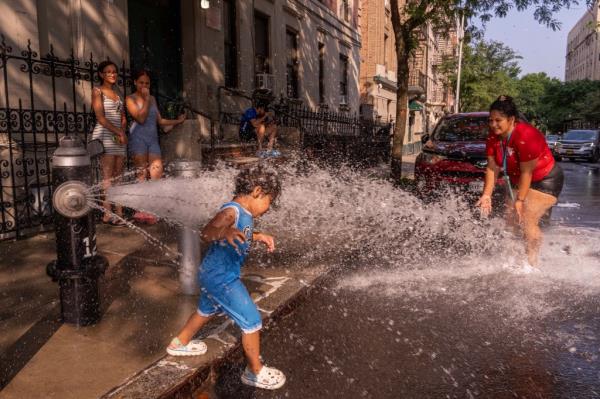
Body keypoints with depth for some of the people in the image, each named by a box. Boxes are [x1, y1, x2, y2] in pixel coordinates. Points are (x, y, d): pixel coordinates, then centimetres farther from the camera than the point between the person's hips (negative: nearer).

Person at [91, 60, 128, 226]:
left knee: (118, 176, 2)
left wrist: (122, 132, -2)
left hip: (119, 136, 6)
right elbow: (100, 118, -9)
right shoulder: (97, 91, 1)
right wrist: (119, 132, -12)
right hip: (105, 136, -6)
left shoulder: (117, 94, 20)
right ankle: (107, 214, -8)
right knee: (108, 177, -10)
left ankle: (119, 213, 3)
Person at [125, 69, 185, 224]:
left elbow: (160, 120, 21)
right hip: (139, 138, -5)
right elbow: (141, 118, -12)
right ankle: (141, 211, -4)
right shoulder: (131, 99, 1)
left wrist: (178, 121, 20)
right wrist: (146, 99, -8)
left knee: (157, 172, -7)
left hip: (153, 139, 5)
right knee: (142, 174, -8)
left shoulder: (152, 98, 19)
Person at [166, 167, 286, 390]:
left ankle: (180, 344, 55)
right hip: (222, 278, -10)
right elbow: (207, 233, -44)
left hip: (214, 274, 10)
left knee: (207, 310, 33)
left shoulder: (244, 213, 3)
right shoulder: (232, 211, -26)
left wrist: (258, 236, 13)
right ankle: (255, 372, 17)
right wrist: (224, 232, -63)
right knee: (252, 322, 0)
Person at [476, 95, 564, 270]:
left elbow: (527, 172, -28)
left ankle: (532, 263, -3)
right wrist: (486, 195, -14)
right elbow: (492, 168, -7)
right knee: (511, 219, 3)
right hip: (518, 180, 8)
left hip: (545, 179, -8)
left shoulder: (526, 137, -30)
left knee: (527, 221, -16)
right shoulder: (493, 137, -7)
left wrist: (520, 200, -26)